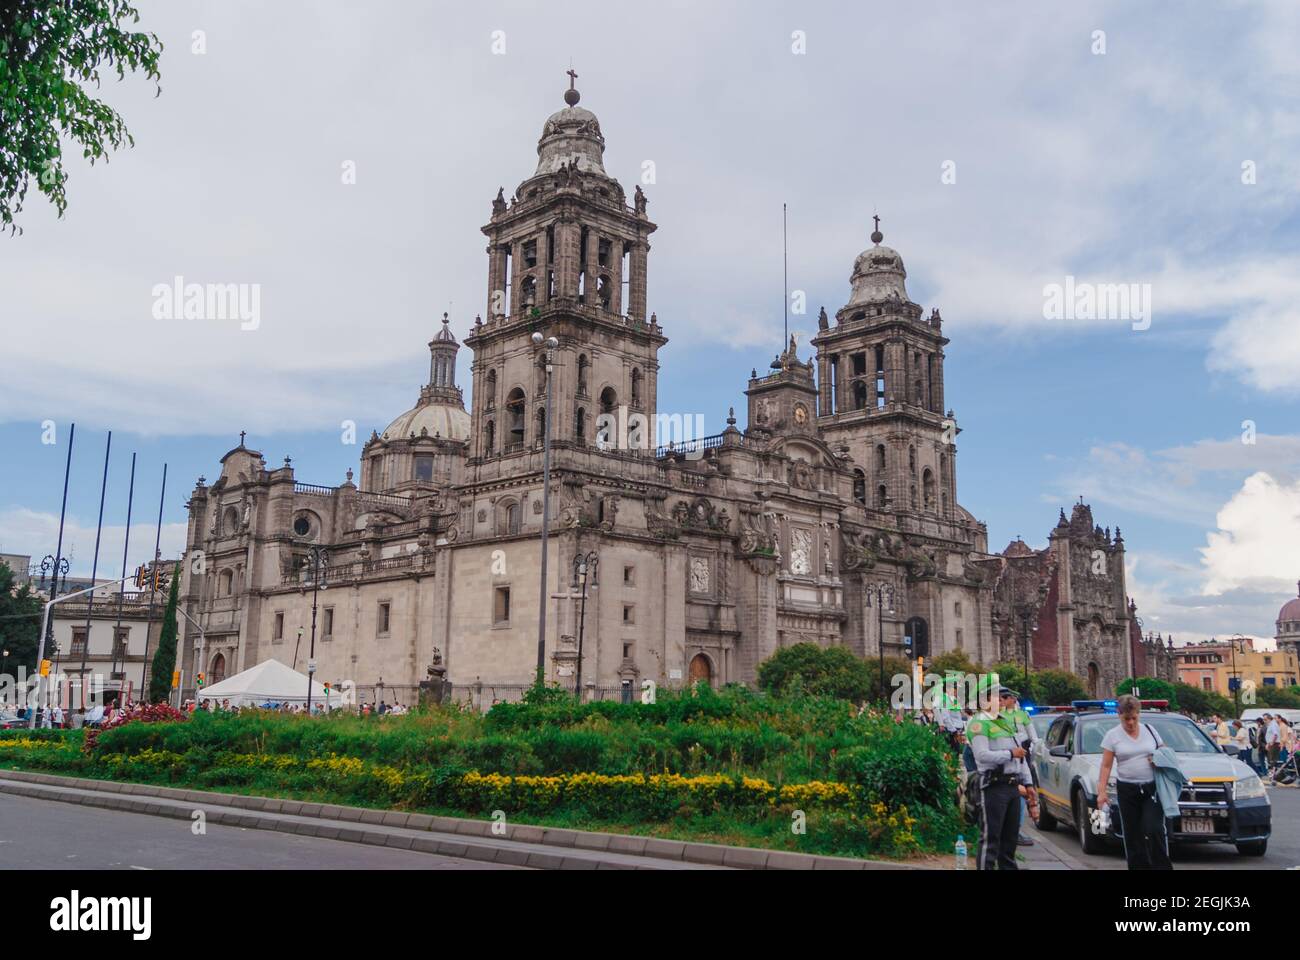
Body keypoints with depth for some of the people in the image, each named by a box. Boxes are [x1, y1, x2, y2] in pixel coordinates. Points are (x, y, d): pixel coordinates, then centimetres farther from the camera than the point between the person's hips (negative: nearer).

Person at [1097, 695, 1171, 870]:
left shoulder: (1149, 730, 8)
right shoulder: (1112, 735, 2)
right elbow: (1106, 766, 0)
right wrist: (1102, 791, -9)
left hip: (1152, 788, 0)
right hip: (1127, 790, 0)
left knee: (1154, 830, -13)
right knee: (1132, 834, 2)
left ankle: (1163, 865, -2)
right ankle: (1137, 865, 11)